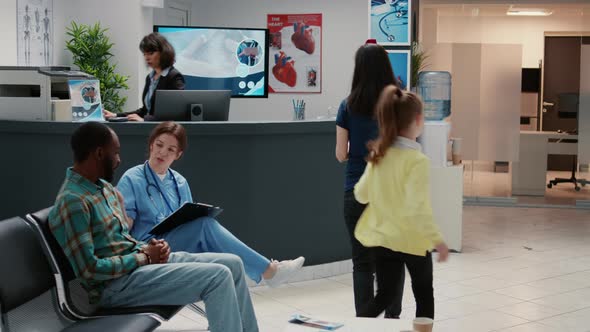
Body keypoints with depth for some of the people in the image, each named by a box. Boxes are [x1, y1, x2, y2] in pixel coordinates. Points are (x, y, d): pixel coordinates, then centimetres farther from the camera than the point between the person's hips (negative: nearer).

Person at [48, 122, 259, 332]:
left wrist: (147, 248, -1)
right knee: (218, 277, -20)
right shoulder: (72, 201, -19)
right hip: (116, 283, -9)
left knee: (232, 264, 1)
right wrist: (144, 256, -14)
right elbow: (89, 270, -23)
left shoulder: (104, 187, 12)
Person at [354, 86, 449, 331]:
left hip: (382, 236, 5)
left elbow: (361, 195, 6)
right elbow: (416, 210, -27)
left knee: (385, 294, 17)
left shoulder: (378, 155, -2)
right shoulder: (417, 160, -21)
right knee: (424, 294, 18)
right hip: (412, 239, -5)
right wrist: (438, 240, -19)